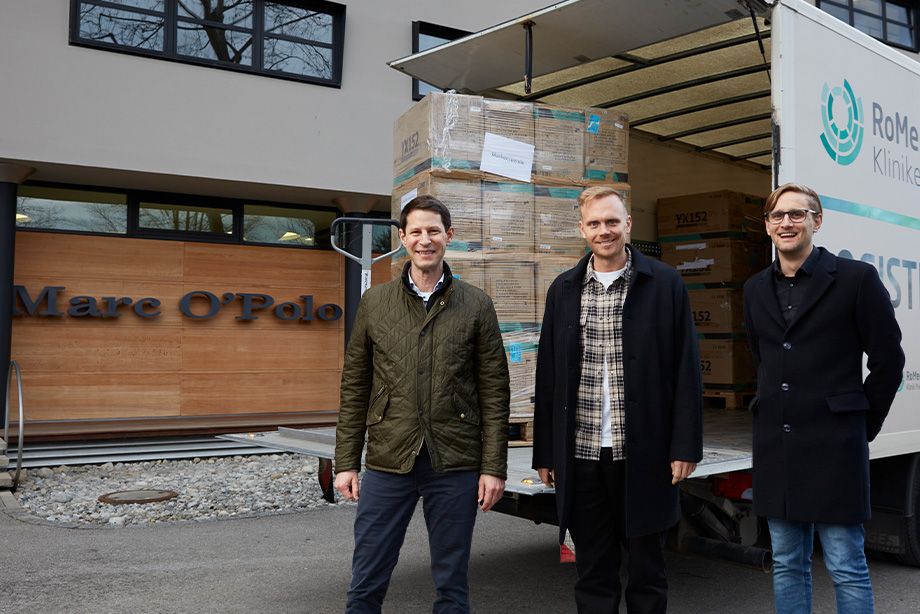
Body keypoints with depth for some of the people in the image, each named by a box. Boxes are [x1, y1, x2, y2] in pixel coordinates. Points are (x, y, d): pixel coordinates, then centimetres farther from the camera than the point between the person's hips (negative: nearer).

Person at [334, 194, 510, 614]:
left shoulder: (476, 305, 2)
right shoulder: (374, 302, 6)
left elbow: (494, 391, 1)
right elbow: (355, 387, 7)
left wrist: (493, 467, -4)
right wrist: (346, 462, 4)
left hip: (455, 465, -1)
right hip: (388, 462, 1)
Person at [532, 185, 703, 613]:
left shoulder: (664, 284, 0)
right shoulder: (563, 290, 8)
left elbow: (686, 370, -2)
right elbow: (548, 377, 8)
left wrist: (686, 446, -7)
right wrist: (544, 453, 6)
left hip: (643, 454, -2)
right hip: (581, 455, 2)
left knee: (647, 567, 11)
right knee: (592, 574, 11)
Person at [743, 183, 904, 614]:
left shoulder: (856, 279, -6)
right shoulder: (756, 289, 10)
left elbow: (888, 359, -2)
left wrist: (863, 426, 1)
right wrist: (777, 414, 14)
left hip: (833, 447, -5)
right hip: (776, 448, 5)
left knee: (846, 568, 2)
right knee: (787, 564, 14)